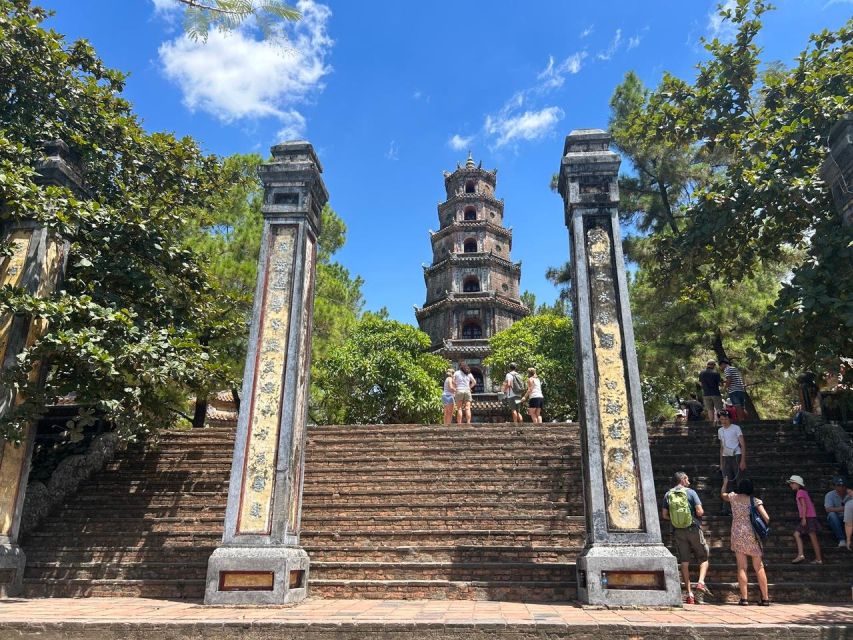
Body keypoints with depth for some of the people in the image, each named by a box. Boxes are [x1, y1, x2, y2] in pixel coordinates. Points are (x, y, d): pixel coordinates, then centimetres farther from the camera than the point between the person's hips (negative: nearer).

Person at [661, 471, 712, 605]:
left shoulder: (668, 495, 5)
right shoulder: (690, 492, -5)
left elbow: (664, 515, 3)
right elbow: (699, 512, -11)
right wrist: (701, 512, 11)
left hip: (678, 532, 3)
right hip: (693, 529, -2)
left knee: (684, 563, 6)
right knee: (703, 558, 14)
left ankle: (690, 595, 5)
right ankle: (701, 582, -7)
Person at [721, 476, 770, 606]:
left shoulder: (733, 497, 2)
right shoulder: (755, 501, -4)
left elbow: (722, 494, 25)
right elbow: (766, 518, -12)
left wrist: (725, 483, 42)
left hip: (737, 535, 1)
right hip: (752, 536, -1)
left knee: (741, 567, 3)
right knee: (759, 567, 9)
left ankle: (744, 598, 0)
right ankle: (765, 598, 10)